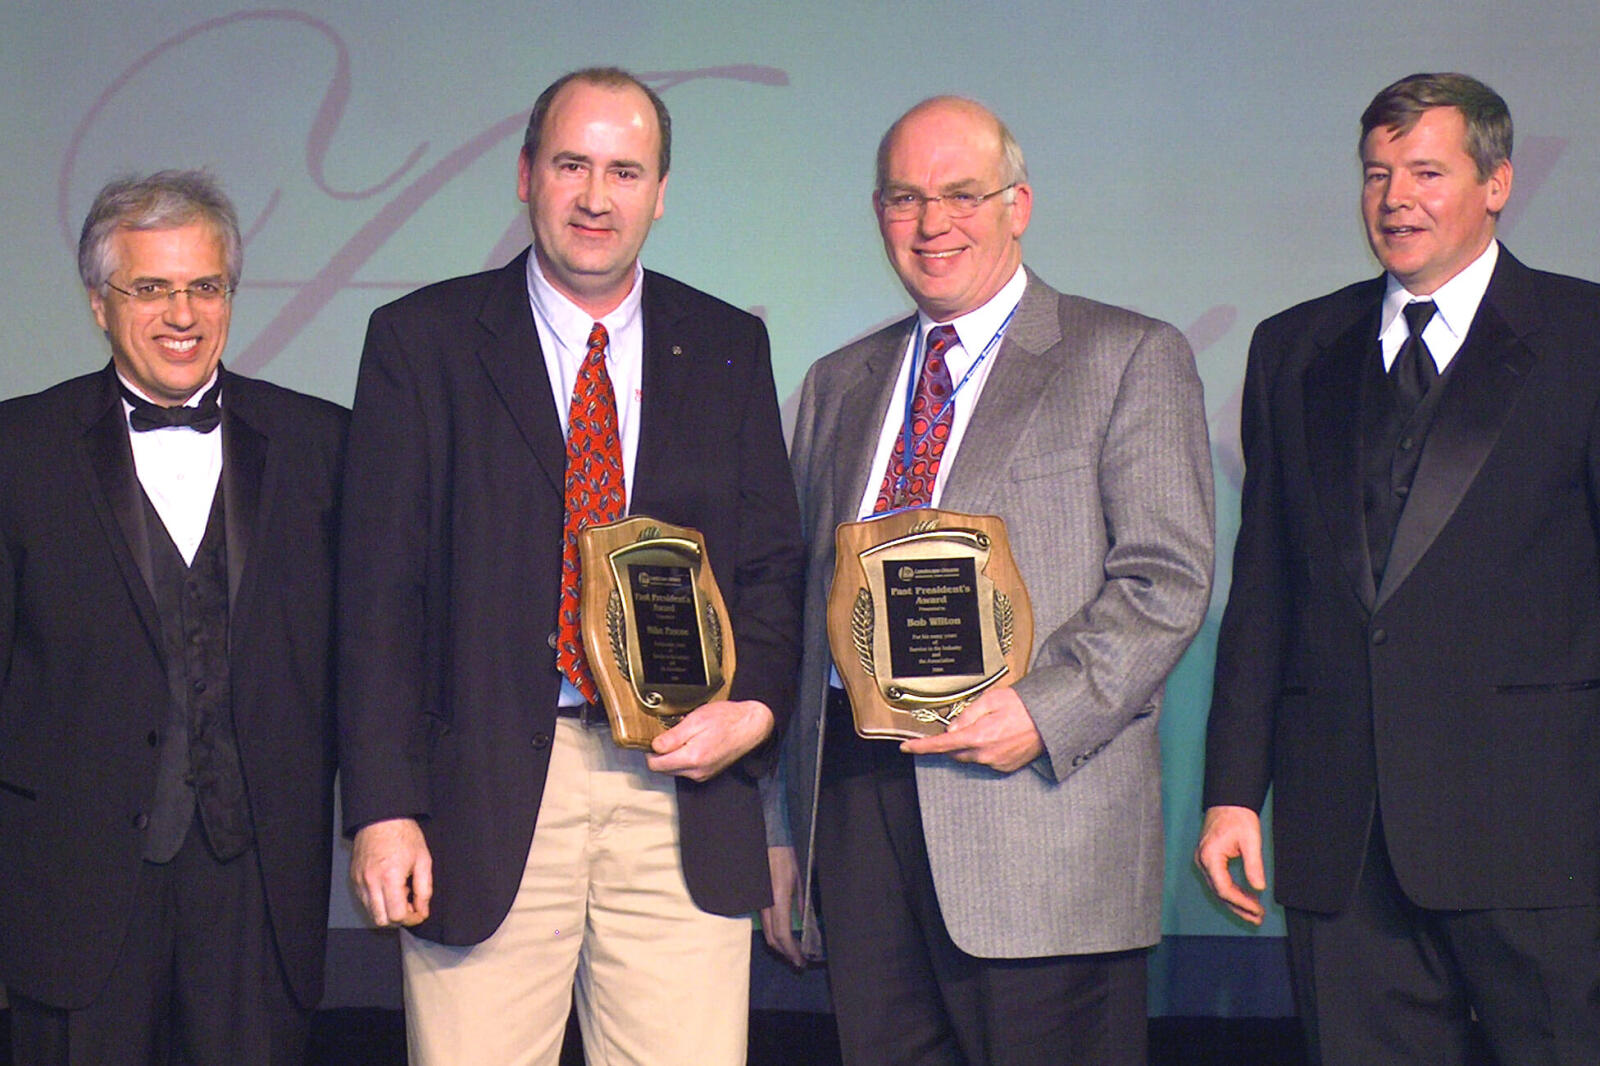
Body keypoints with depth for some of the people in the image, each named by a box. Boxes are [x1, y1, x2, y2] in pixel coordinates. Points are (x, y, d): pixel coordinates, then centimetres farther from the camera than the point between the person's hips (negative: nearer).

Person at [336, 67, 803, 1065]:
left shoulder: (728, 347, 12)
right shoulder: (422, 339, 4)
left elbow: (773, 560, 15)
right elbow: (380, 587, 0)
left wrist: (756, 705, -6)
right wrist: (383, 807, -7)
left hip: (683, 790, 2)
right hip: (487, 790, -2)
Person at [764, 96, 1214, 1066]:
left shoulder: (1129, 358, 4)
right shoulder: (839, 385, 20)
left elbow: (1167, 579, -4)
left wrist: (1044, 709, -18)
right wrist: (783, 831, 14)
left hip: (1043, 813, -4)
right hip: (851, 795, 4)